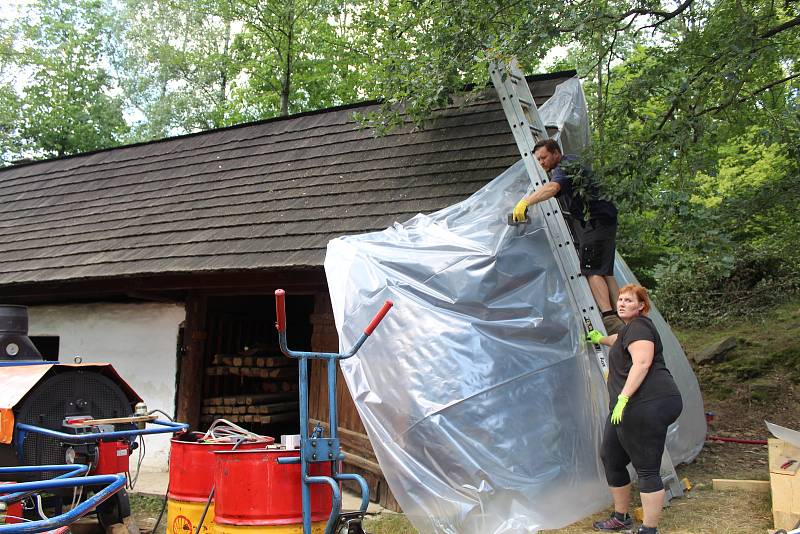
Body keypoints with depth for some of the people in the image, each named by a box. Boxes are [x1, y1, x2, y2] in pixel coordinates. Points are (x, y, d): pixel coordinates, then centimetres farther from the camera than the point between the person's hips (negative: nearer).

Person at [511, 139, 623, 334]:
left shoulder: (564, 168, -12)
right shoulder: (570, 160, 21)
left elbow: (552, 187, -34)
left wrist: (525, 202, -43)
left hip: (596, 221, -10)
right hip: (601, 222, 10)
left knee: (592, 271, -15)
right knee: (605, 273, 9)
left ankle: (609, 318, -22)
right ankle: (622, 317, 8)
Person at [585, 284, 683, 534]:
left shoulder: (638, 326, -7)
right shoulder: (628, 328, 23)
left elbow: (642, 363, -21)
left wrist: (623, 397, -25)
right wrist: (601, 339, 65)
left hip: (648, 405, -11)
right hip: (629, 410, 11)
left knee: (647, 469, -6)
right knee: (611, 458, 16)